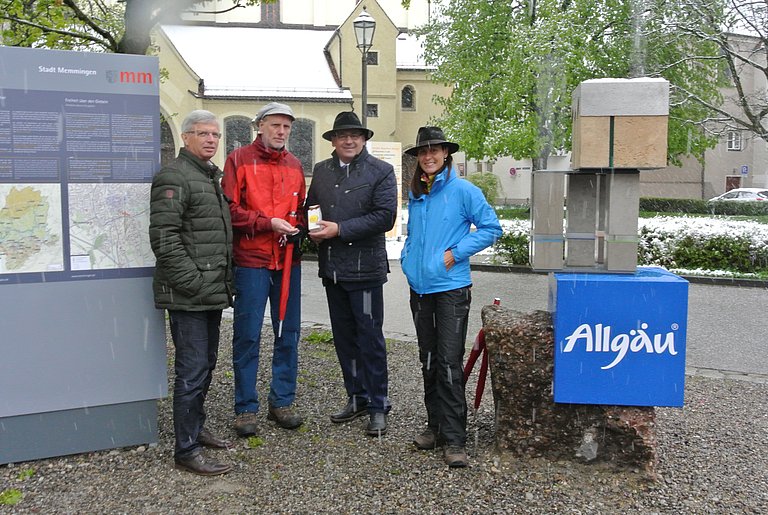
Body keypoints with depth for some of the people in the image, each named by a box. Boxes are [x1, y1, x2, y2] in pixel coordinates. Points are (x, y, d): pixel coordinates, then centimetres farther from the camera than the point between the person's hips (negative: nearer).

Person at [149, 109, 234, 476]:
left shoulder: (212, 177, 20)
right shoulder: (174, 178, -11)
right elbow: (164, 237, -19)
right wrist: (192, 281, -20)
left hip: (212, 293, 10)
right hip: (189, 296, -10)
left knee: (206, 364, 18)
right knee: (193, 371, -5)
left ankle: (196, 428, 34)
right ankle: (186, 450, 5)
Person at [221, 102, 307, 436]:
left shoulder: (294, 165, 14)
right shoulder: (239, 159, -1)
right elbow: (230, 208, -8)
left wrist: (298, 230, -1)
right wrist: (267, 223, -16)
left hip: (288, 260, 5)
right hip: (251, 261, -5)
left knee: (288, 334, 9)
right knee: (248, 336, 1)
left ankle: (281, 402, 23)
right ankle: (246, 409, 13)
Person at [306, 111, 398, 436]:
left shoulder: (381, 171, -4)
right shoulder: (321, 171, 12)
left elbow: (384, 216, -14)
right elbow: (310, 206, 20)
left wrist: (339, 229, -17)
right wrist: (313, 231, -3)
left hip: (365, 267, -6)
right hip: (331, 268, 6)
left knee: (370, 337, 0)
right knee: (343, 336, 14)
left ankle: (378, 406, 12)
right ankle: (357, 398, 28)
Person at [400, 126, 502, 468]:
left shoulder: (463, 190, -6)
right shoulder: (415, 195, 12)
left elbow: (491, 227, -7)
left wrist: (455, 253, -12)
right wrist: (407, 257, 9)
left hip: (451, 288, -6)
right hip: (420, 286, 6)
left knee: (449, 362, -8)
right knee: (428, 361, 13)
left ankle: (454, 439, 0)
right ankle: (435, 424, 26)